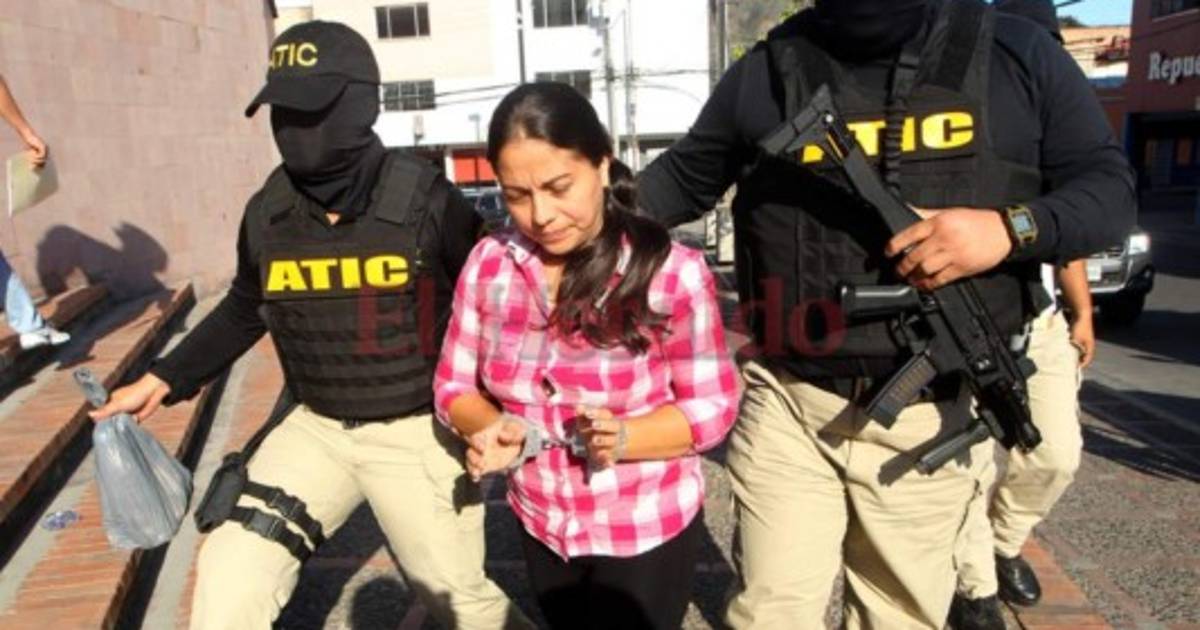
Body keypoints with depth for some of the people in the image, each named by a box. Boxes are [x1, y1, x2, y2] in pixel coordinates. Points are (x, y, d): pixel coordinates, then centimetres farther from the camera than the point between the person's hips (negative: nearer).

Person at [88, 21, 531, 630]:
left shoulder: (425, 201, -17)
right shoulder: (267, 214, -4)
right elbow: (244, 310, 14)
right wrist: (161, 381, 11)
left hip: (419, 431, -3)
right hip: (317, 428, 4)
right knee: (229, 581, -6)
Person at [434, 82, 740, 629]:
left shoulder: (672, 272, -21)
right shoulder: (488, 265, -10)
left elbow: (713, 407, -15)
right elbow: (454, 386, -3)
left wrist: (621, 438, -32)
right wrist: (493, 430, -24)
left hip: (646, 533, -4)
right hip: (541, 526, 5)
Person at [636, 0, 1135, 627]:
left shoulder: (1018, 52, 4)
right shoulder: (766, 69, 4)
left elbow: (1108, 184, 5)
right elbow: (684, 177, 15)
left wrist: (1011, 229, -14)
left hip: (932, 418, 1)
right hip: (787, 403, 0)